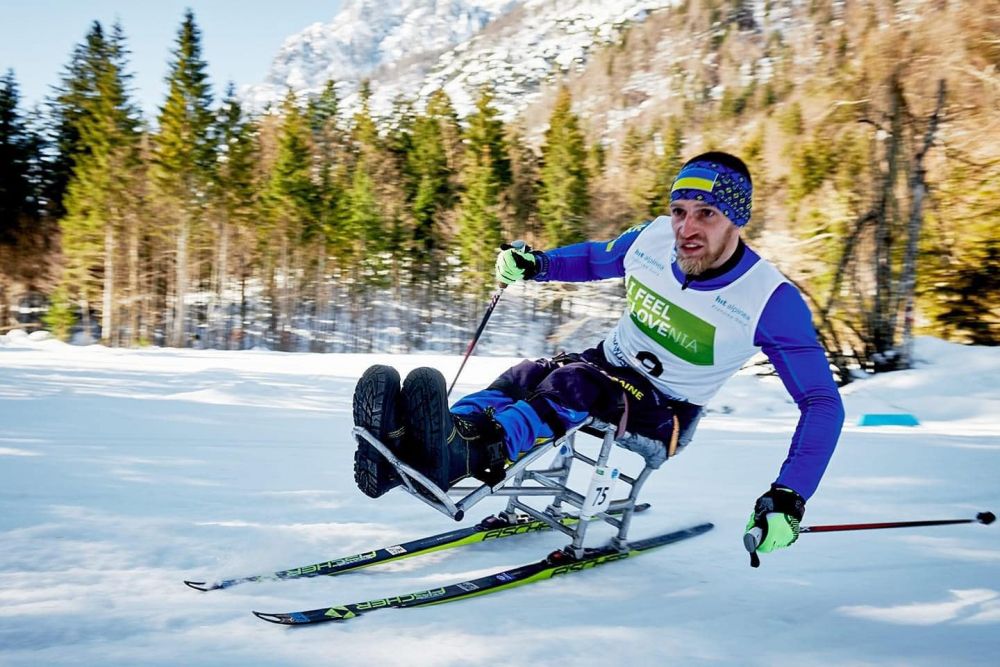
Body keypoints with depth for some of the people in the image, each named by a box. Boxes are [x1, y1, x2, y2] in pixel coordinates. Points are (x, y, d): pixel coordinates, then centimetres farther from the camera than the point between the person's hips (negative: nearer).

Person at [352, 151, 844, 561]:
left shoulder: (772, 301, -22)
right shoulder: (653, 238, -8)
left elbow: (822, 403, -19)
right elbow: (596, 258, 15)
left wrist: (789, 496, -32)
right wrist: (532, 264, -5)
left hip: (665, 415, -4)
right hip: (608, 363, 5)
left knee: (571, 384, -34)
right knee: (524, 378, -26)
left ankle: (469, 452, -62)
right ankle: (405, 444, -51)